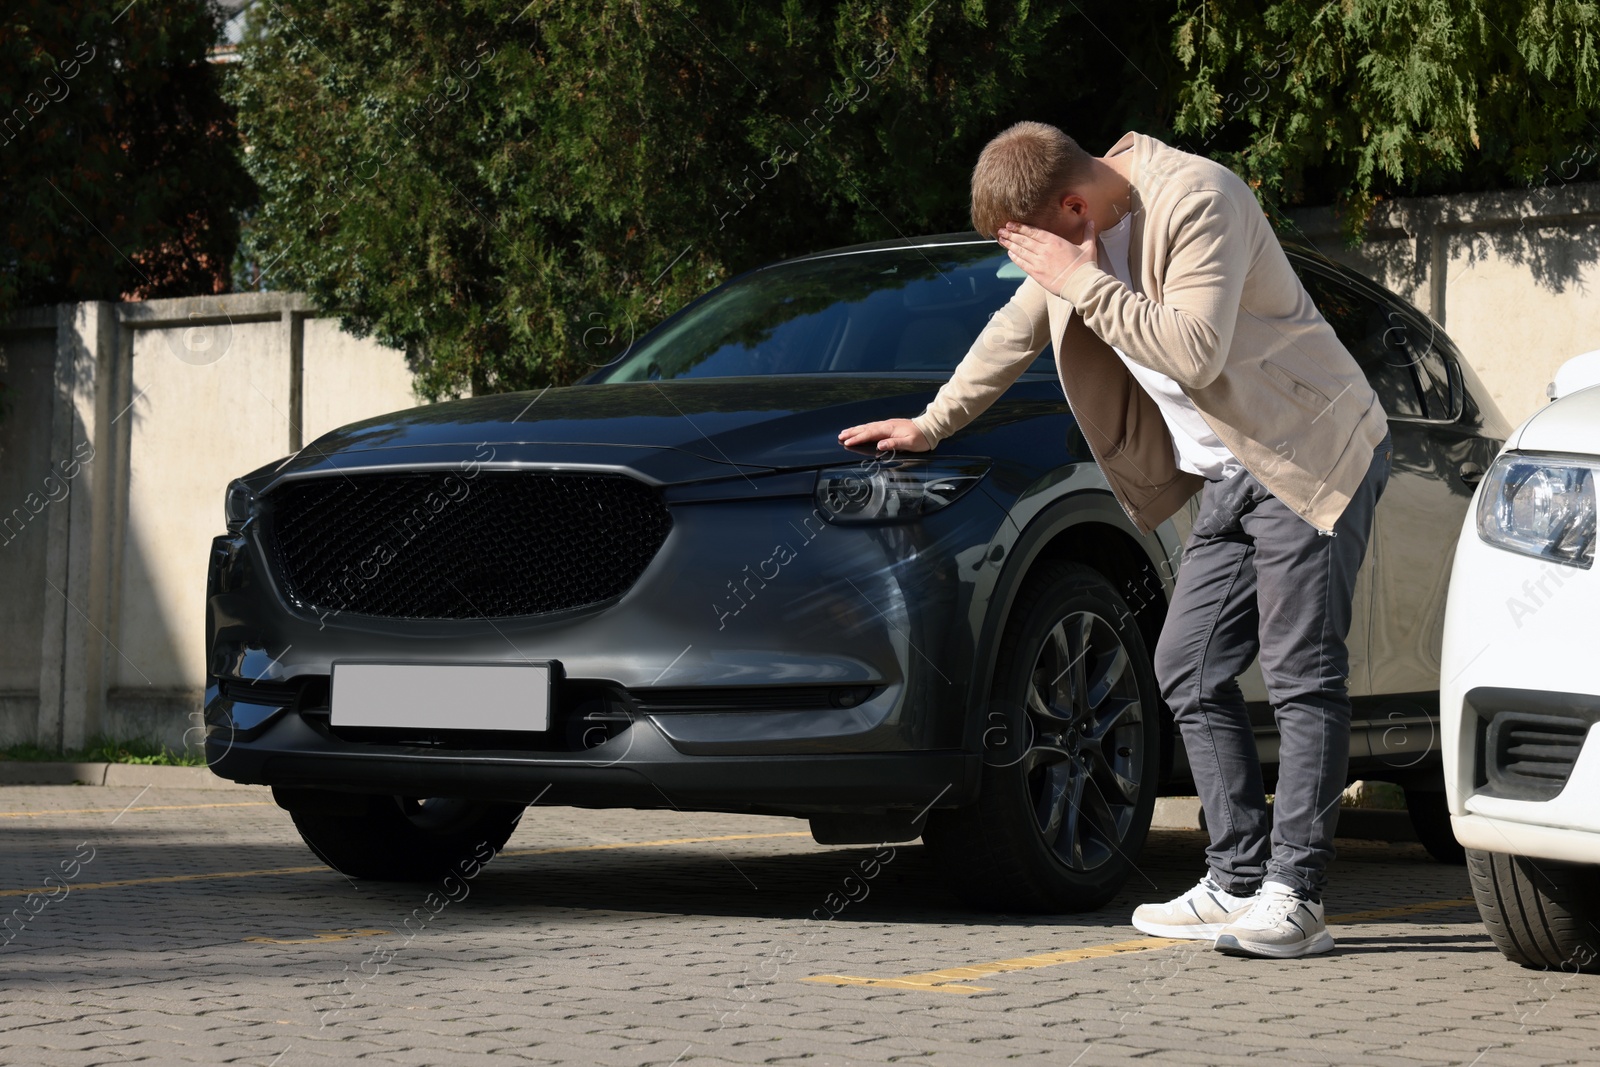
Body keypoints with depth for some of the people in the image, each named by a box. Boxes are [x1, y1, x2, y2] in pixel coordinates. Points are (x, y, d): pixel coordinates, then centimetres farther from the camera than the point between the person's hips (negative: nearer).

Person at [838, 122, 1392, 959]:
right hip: (1229, 474, 9)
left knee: (1301, 676, -9)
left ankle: (1294, 896, -8)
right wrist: (931, 423, 30)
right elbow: (1017, 330, 23)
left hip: (1314, 456, -9)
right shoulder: (1069, 234, 7)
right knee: (1188, 669, 5)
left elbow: (1194, 353, -29)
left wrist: (1082, 281, -23)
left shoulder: (1196, 201, -20)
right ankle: (1237, 881, 8)